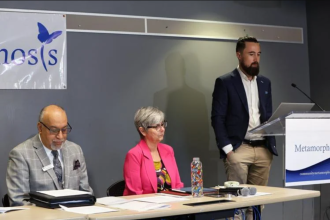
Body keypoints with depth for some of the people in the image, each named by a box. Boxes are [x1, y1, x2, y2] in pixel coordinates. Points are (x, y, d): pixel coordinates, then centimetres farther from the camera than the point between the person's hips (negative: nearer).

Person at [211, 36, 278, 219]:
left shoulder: (265, 83, 15)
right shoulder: (225, 82, -2)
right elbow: (217, 118, -6)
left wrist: (271, 144, 3)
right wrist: (227, 149, -13)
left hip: (263, 149, 5)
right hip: (238, 149, -5)